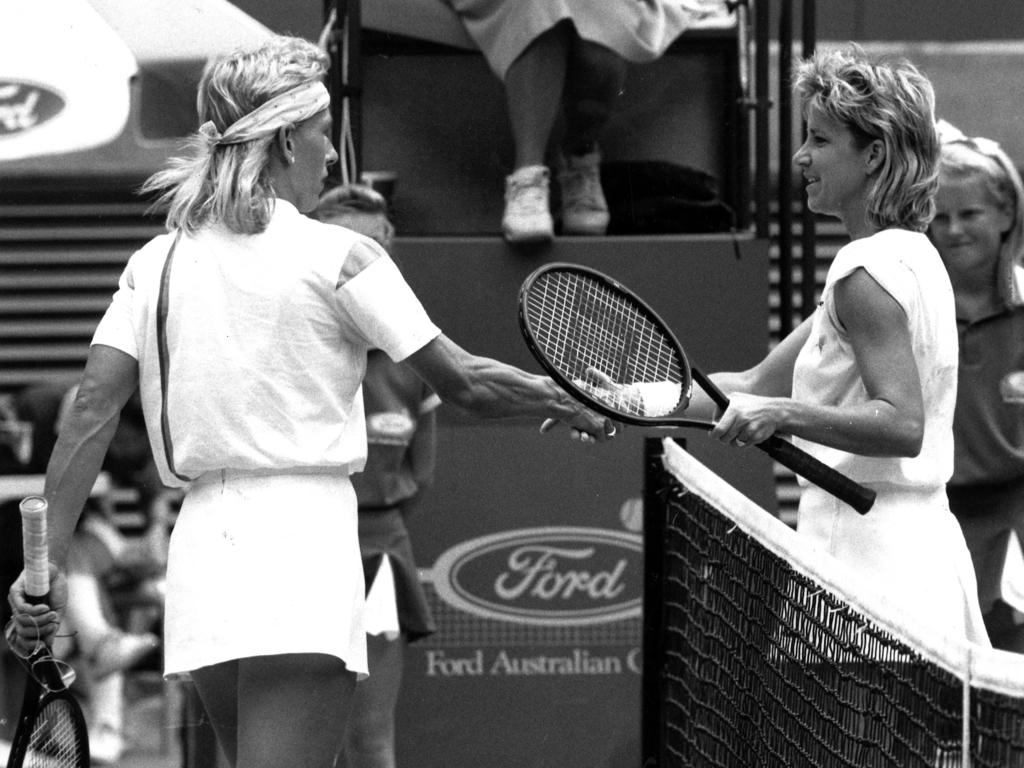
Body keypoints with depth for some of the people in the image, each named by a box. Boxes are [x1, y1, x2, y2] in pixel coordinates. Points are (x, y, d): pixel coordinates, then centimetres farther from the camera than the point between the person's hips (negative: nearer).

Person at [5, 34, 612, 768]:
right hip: (300, 544, -6)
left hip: (202, 543, 6)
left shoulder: (154, 265, 9)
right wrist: (581, 410, 15)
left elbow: (90, 415, 1)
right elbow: (465, 383, -1)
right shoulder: (337, 256, -4)